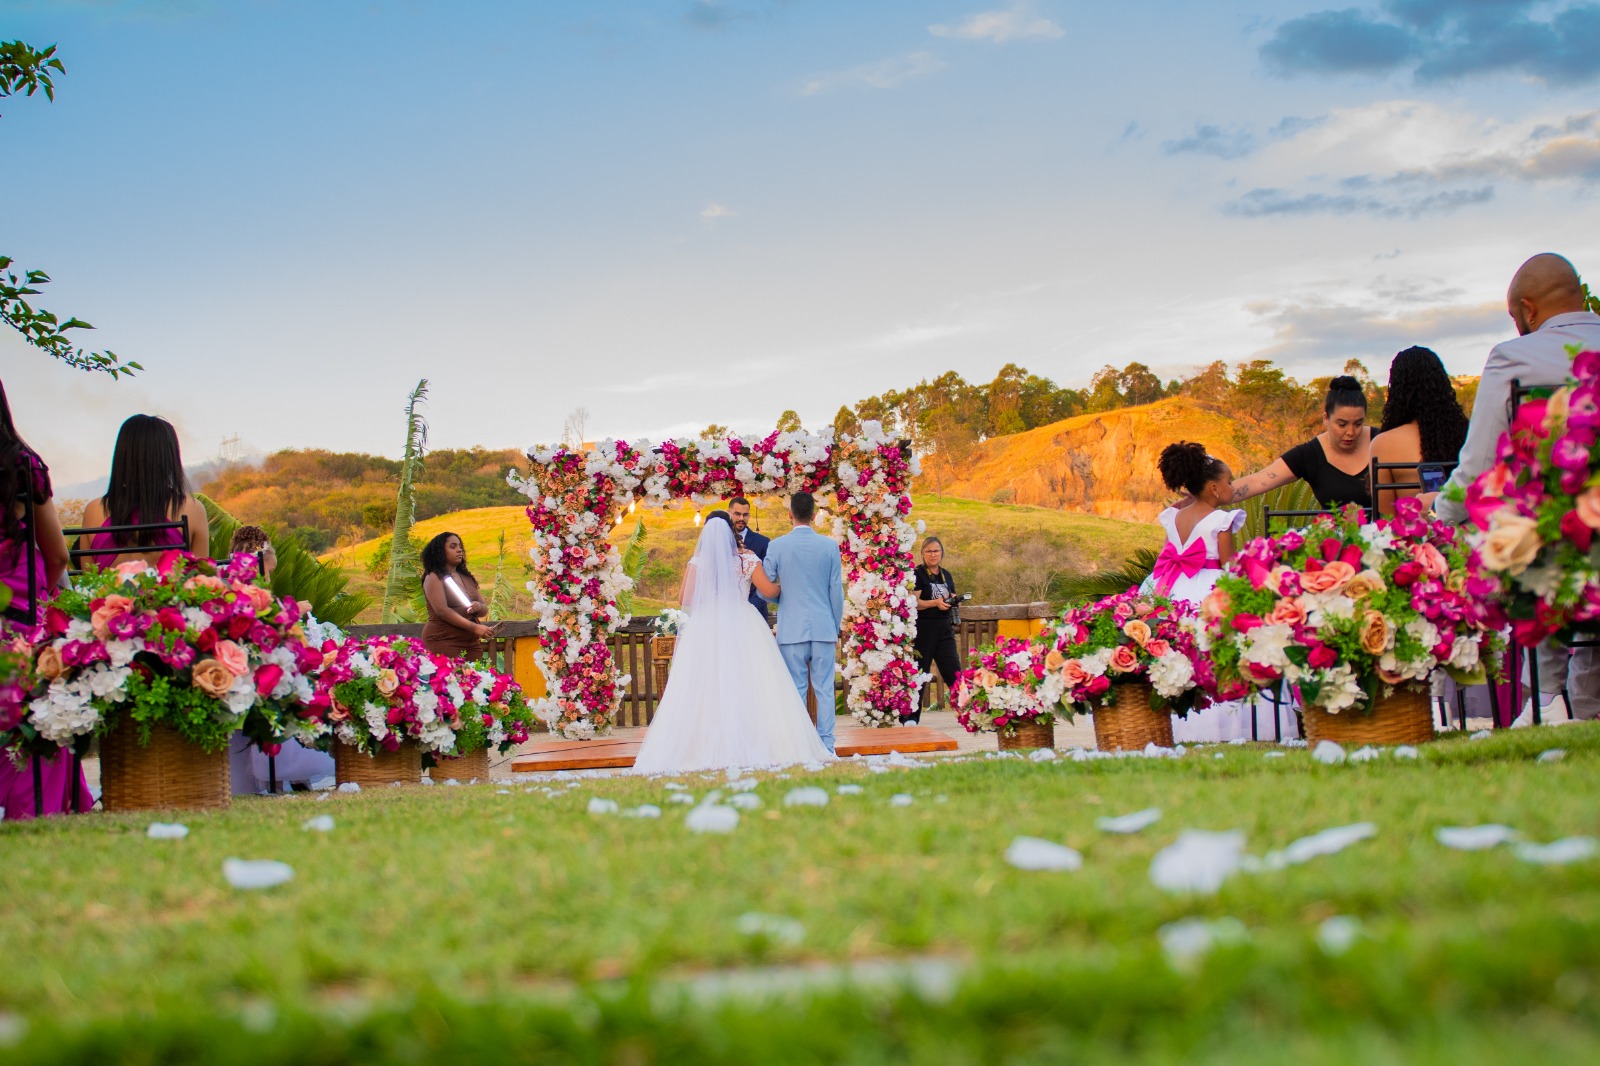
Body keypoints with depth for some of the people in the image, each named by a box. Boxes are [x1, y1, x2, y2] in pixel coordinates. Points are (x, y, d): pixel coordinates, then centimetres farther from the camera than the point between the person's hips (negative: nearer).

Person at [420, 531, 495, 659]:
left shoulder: (467, 578, 18)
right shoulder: (434, 577, -1)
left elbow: (485, 610, 20)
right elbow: (442, 611, -13)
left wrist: (479, 607, -6)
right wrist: (475, 628, -19)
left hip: (471, 643, 6)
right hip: (444, 642, -6)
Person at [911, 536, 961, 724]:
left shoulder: (947, 575, 14)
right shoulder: (917, 574, -5)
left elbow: (952, 601, 19)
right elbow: (914, 602, -13)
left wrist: (953, 602, -4)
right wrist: (936, 603, -25)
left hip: (944, 629, 5)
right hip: (923, 629, -5)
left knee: (953, 672, 1)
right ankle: (910, 718, 6)